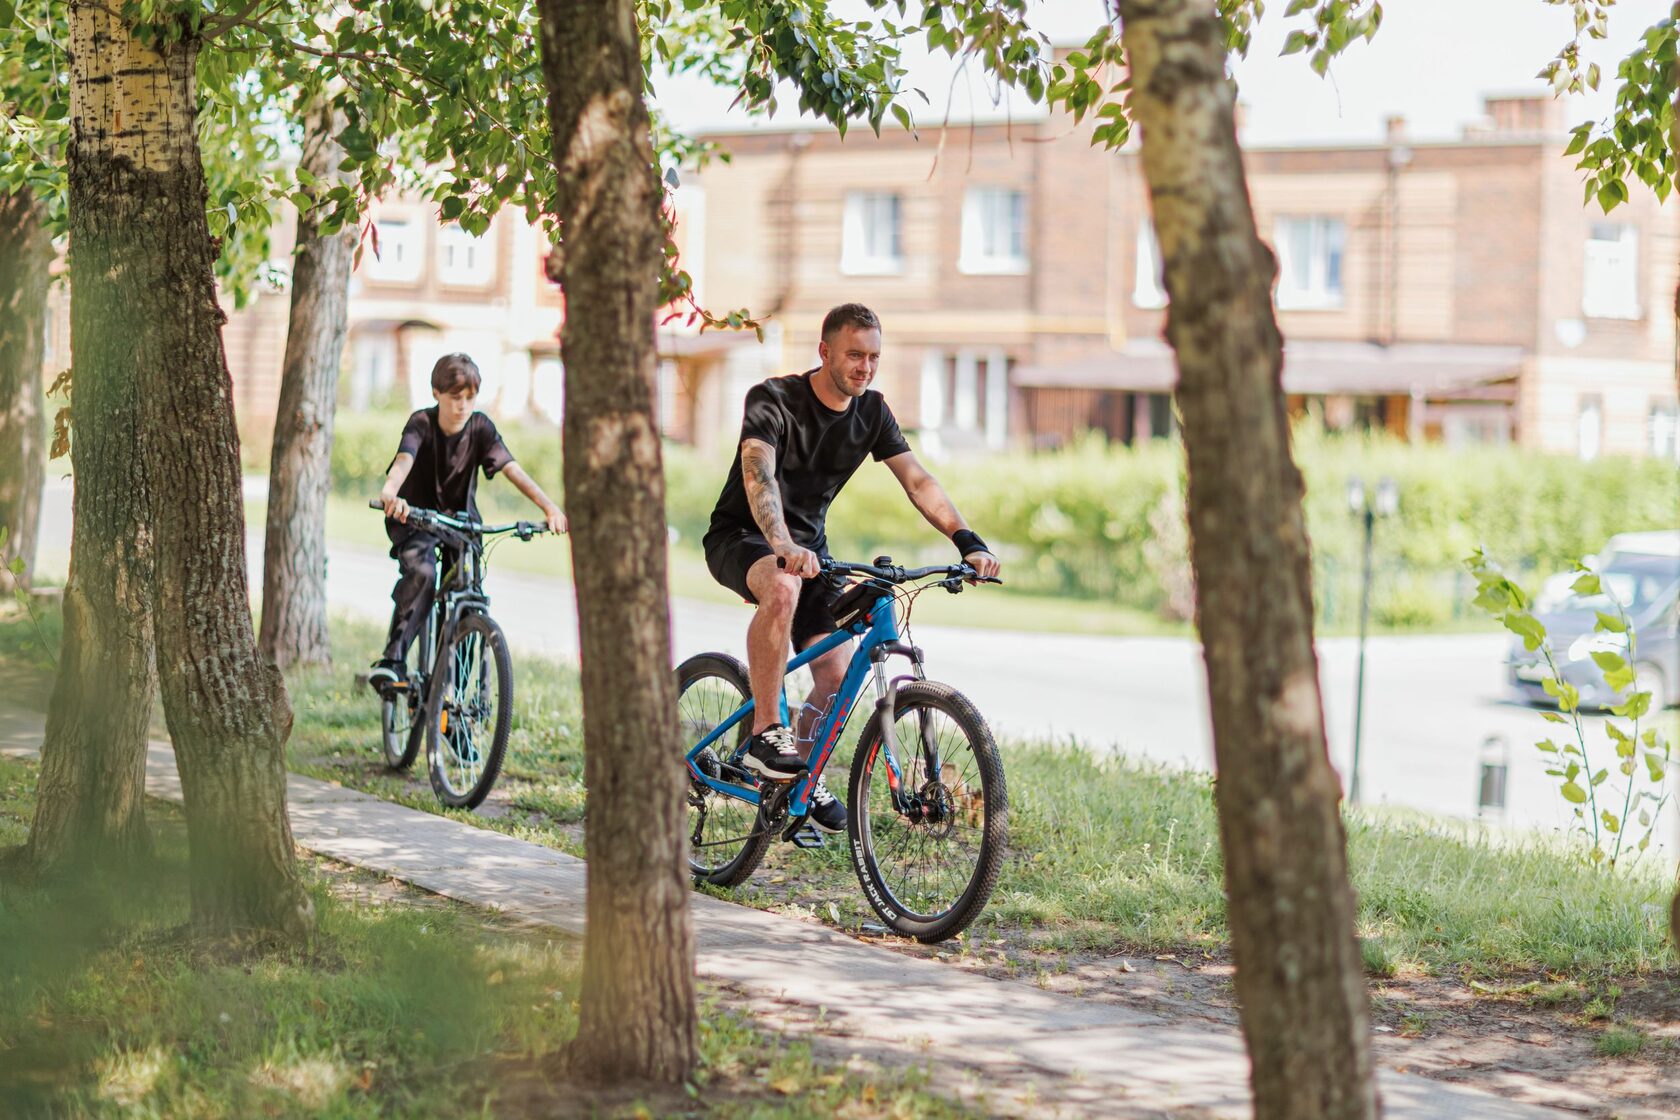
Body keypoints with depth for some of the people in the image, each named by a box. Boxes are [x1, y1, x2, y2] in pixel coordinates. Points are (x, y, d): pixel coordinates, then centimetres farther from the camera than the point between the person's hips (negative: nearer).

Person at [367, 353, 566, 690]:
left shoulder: (480, 427, -11)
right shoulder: (421, 423, -19)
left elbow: (512, 468, -22)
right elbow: (404, 459, -39)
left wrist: (549, 506, -37)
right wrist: (390, 492, -62)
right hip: (415, 518, -3)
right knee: (421, 572, -33)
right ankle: (393, 658, -33)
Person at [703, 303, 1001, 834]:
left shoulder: (872, 412, -1)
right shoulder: (773, 400, -19)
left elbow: (918, 481, -6)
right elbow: (758, 476, -35)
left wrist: (968, 542, -21)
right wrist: (783, 547, -53)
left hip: (809, 544, 6)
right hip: (741, 538, -6)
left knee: (836, 671, -11)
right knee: (784, 587, -40)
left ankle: (807, 775, 13)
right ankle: (765, 732, -31)